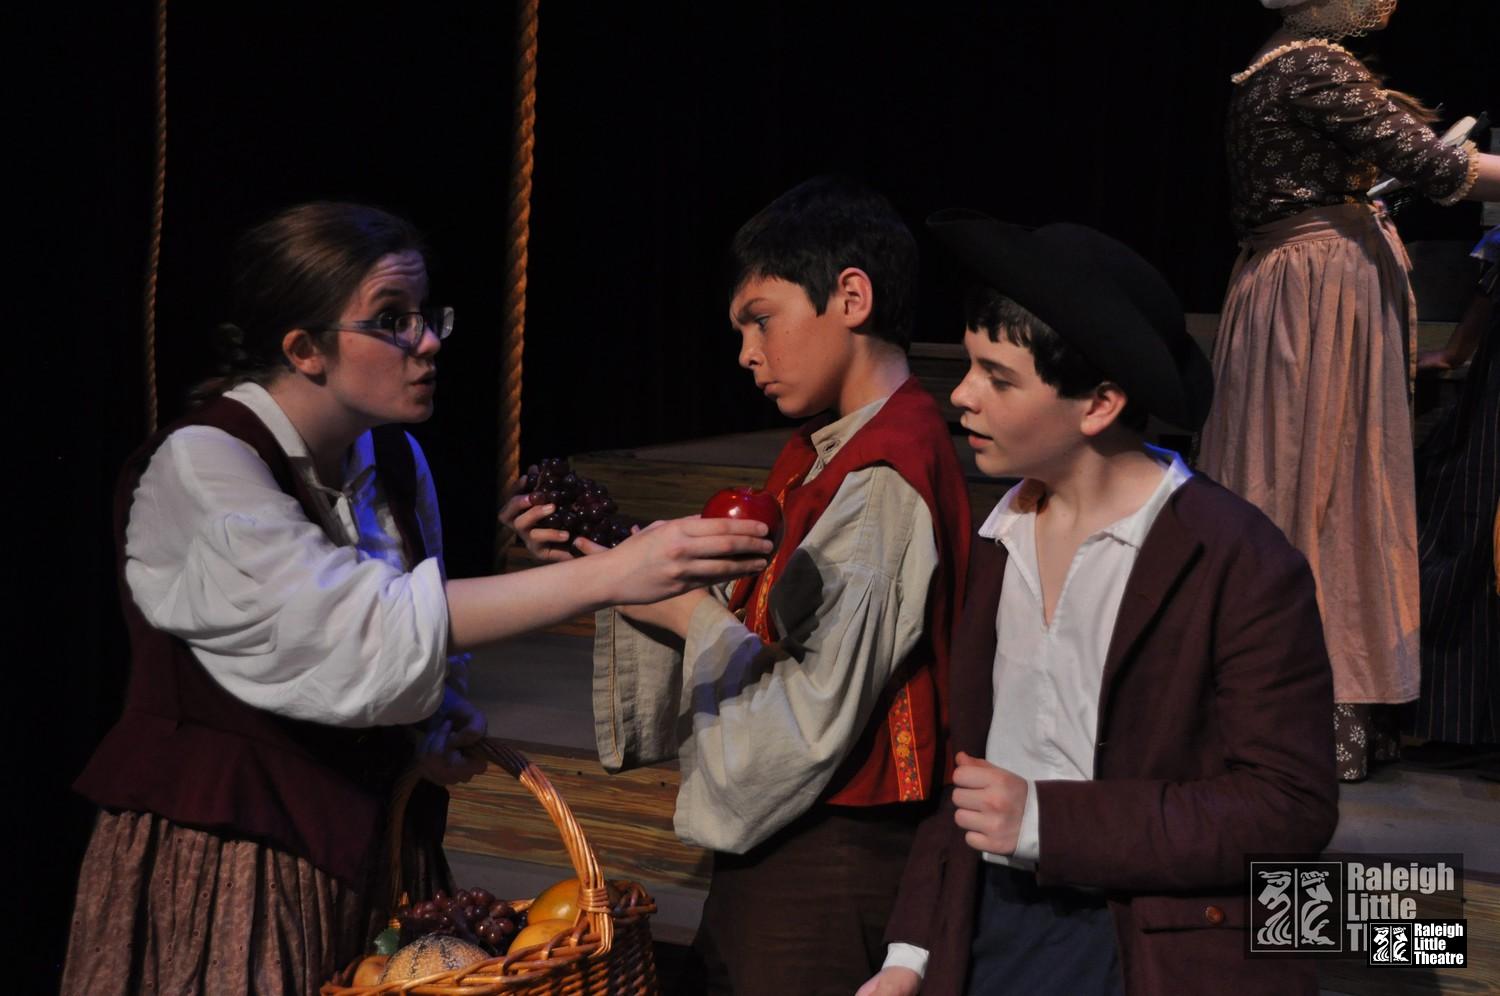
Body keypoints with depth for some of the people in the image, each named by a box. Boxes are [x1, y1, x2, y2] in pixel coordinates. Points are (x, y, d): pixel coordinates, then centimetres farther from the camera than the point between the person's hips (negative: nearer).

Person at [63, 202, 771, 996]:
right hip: (224, 862, -6)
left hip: (369, 843, 6)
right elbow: (362, 626, -30)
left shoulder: (392, 457, 5)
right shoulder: (197, 470, -17)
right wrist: (609, 574, -34)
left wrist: (436, 723, -3)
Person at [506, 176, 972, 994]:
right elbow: (759, 632, 10)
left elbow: (817, 716, -21)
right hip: (773, 839, 9)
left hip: (829, 859, -9)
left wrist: (694, 615, -11)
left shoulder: (882, 486, -19)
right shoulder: (821, 456, 10)